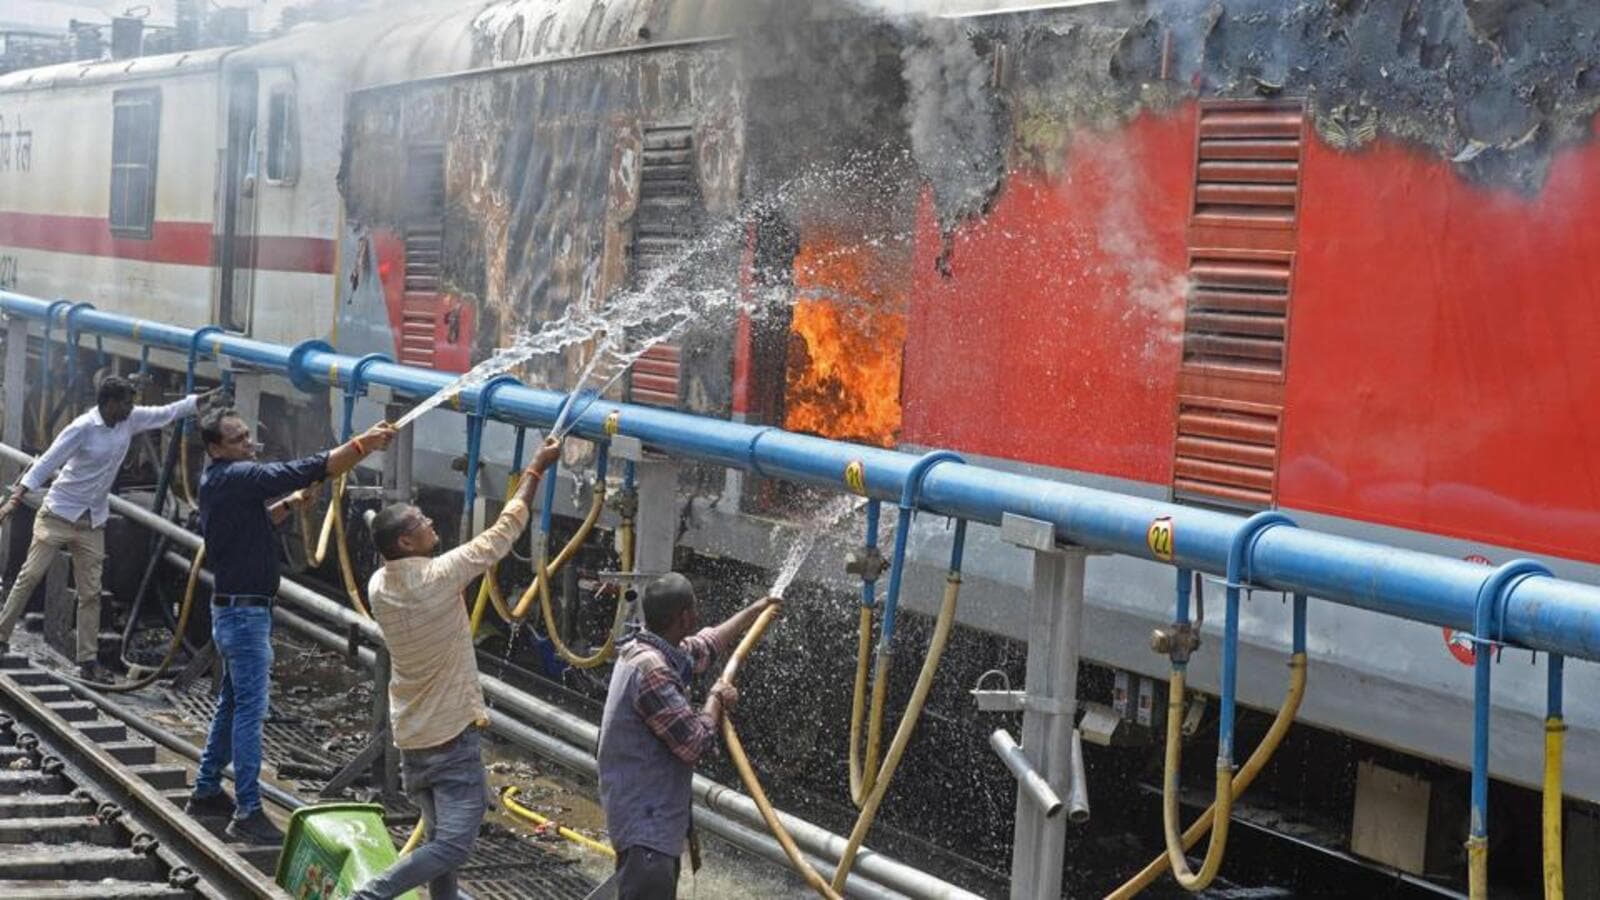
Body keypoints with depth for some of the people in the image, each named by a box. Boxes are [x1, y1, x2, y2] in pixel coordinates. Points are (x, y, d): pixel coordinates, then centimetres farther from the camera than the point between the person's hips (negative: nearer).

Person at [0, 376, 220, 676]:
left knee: (90, 593, 4)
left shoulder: (130, 420, 0)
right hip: (59, 515, -6)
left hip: (92, 523, 6)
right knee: (30, 577, -4)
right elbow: (46, 463, -19)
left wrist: (207, 398, 5)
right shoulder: (83, 428, -19)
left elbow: (168, 413, 11)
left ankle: (88, 661, 5)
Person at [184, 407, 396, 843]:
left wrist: (289, 504, 8)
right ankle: (247, 812, -8)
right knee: (250, 707, -9)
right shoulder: (235, 478, -18)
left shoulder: (217, 481, 12)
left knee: (233, 701, 19)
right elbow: (308, 469, -25)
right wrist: (366, 443, -25)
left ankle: (206, 791, 28)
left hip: (234, 609, 11)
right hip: (243, 611, -11)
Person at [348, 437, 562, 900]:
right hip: (452, 738, -8)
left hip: (411, 737, 8)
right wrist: (537, 468, -3)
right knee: (453, 844, -9)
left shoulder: (378, 586, -2)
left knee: (439, 838, 17)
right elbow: (503, 532, -12)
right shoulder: (439, 577, -20)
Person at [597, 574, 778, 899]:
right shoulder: (651, 670, -25)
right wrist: (717, 698, -4)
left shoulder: (653, 650, 7)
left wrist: (754, 611, 37)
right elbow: (695, 742, -22)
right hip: (646, 823, -11)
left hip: (654, 814, 11)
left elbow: (707, 644, 29)